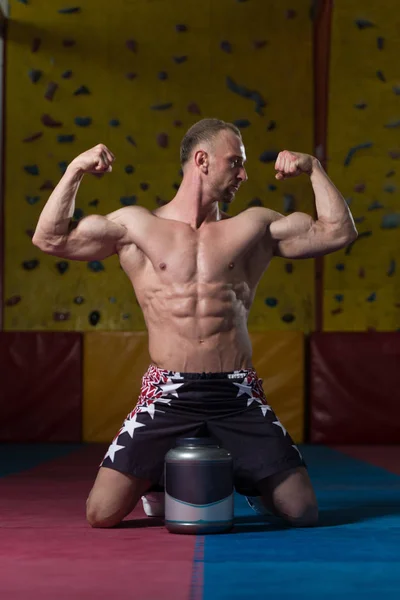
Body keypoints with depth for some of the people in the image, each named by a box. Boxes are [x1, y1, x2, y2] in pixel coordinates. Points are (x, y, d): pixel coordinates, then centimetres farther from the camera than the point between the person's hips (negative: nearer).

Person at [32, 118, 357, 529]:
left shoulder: (254, 226, 11)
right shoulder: (137, 226, 7)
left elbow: (338, 232, 9)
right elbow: (50, 239, 3)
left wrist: (313, 169, 6)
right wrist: (74, 172, -5)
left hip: (238, 397, 2)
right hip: (168, 395, -1)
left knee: (302, 512, -4)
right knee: (101, 514, -10)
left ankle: (239, 480, 30)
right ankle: (155, 481, 26)